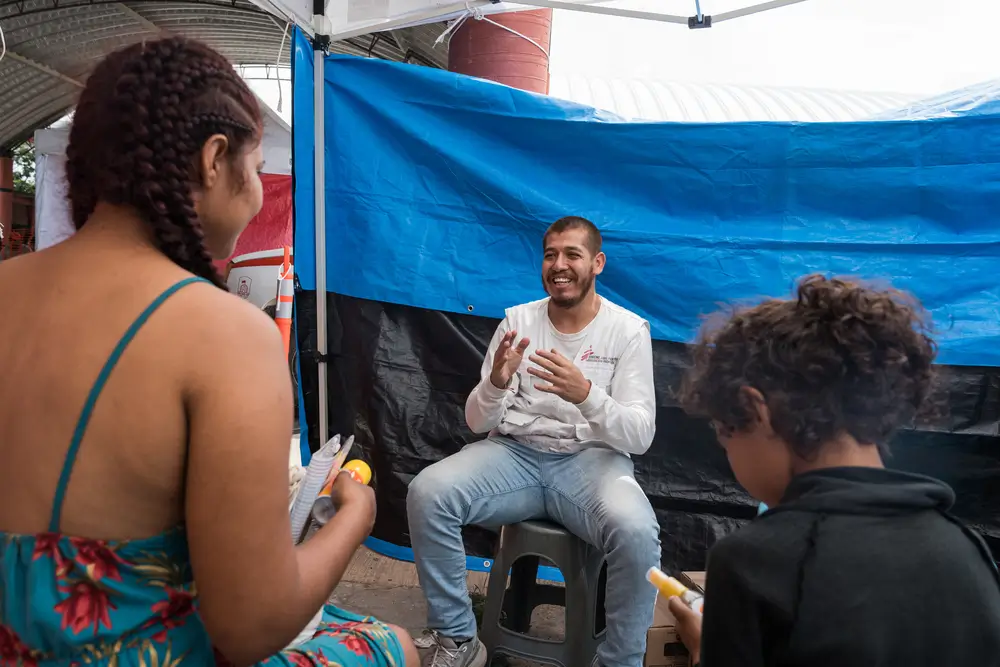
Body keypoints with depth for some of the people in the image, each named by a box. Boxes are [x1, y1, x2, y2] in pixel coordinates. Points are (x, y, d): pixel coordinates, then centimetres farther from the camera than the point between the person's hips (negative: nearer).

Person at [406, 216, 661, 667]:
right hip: (514, 453, 2)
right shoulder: (517, 320, 3)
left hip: (591, 458, -2)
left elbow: (640, 437, -11)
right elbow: (477, 423, 1)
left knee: (636, 531, -34)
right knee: (427, 493, -24)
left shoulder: (629, 330, -3)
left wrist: (586, 394, -30)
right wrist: (497, 382, -22)